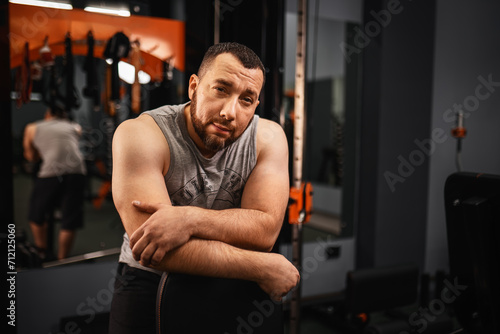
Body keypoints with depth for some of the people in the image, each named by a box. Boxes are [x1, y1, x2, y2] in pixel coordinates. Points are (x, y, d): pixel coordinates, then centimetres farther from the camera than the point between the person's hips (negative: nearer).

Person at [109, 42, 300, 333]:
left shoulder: (268, 137, -9)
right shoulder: (141, 136, -19)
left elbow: (266, 230, -16)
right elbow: (152, 242, -28)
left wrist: (190, 220, -32)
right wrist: (264, 268, -27)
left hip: (230, 283, 2)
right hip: (151, 279, -2)